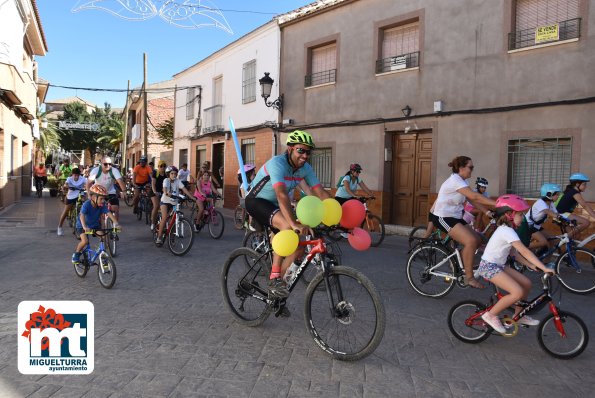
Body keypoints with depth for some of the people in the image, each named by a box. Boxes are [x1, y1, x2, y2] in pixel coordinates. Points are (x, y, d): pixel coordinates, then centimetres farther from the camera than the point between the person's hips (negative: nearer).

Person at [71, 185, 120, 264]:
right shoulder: (86, 204, -30)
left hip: (95, 225, 4)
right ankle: (76, 254, 6)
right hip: (82, 226, -4)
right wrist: (84, 227, -57)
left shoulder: (102, 205, -18)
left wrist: (116, 223, -42)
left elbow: (109, 213, -27)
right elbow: (82, 215, -41)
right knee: (85, 241, -23)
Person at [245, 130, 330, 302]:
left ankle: (275, 287, 11)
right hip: (256, 201, -7)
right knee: (288, 227, -35)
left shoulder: (305, 168, -8)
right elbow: (281, 194, -44)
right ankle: (275, 278, -26)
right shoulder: (277, 163, -29)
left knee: (298, 247, -5)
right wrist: (294, 223, -55)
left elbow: (321, 193, -11)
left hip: (275, 205, 7)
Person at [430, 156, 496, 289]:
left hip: (454, 217, 10)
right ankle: (469, 277, -11)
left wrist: (487, 212, -6)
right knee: (471, 241, -23)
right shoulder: (454, 180, -19)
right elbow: (475, 196, -28)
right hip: (443, 217, -10)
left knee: (478, 240, 4)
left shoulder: (461, 181, 11)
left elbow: (473, 200, 6)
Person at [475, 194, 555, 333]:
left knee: (526, 283, 8)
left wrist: (531, 265, 8)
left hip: (498, 265, 10)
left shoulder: (505, 229, 10)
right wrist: (544, 268, -24)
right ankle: (491, 315, -4)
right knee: (518, 292, -20)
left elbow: (514, 252, 14)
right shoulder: (507, 231, -20)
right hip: (489, 266, -10)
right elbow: (525, 251, -25)